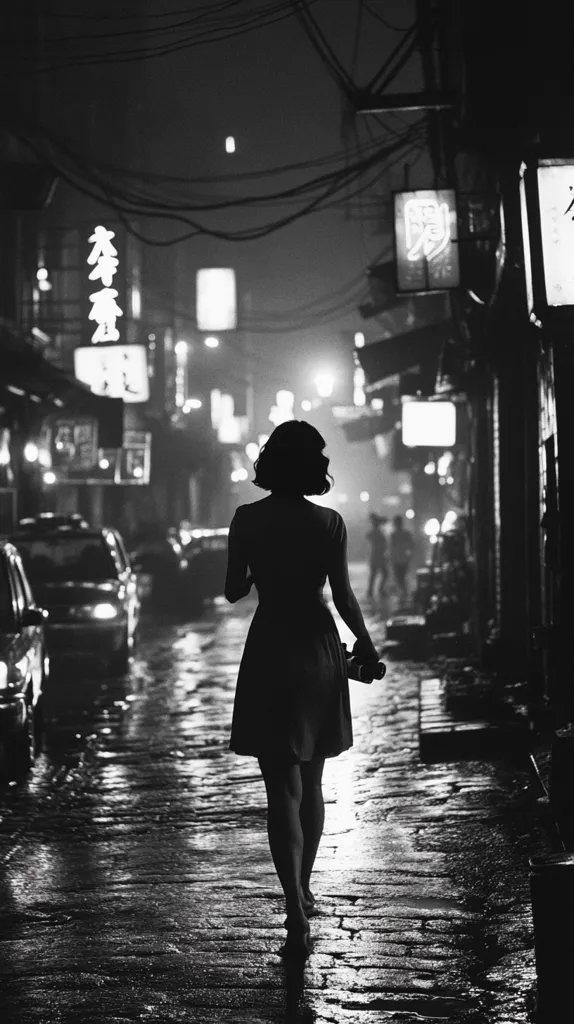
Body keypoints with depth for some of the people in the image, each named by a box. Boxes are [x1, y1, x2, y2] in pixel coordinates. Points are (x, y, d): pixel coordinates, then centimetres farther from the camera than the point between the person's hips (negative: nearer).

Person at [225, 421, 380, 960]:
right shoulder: (329, 524, -5)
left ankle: (297, 915, -15)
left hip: (269, 653, -2)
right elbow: (344, 598, -3)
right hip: (319, 652, 2)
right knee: (310, 783, 19)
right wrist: (365, 642, 13)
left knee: (283, 790, -4)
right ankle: (302, 892, 30)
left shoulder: (247, 520, -7)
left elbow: (233, 591, 0)